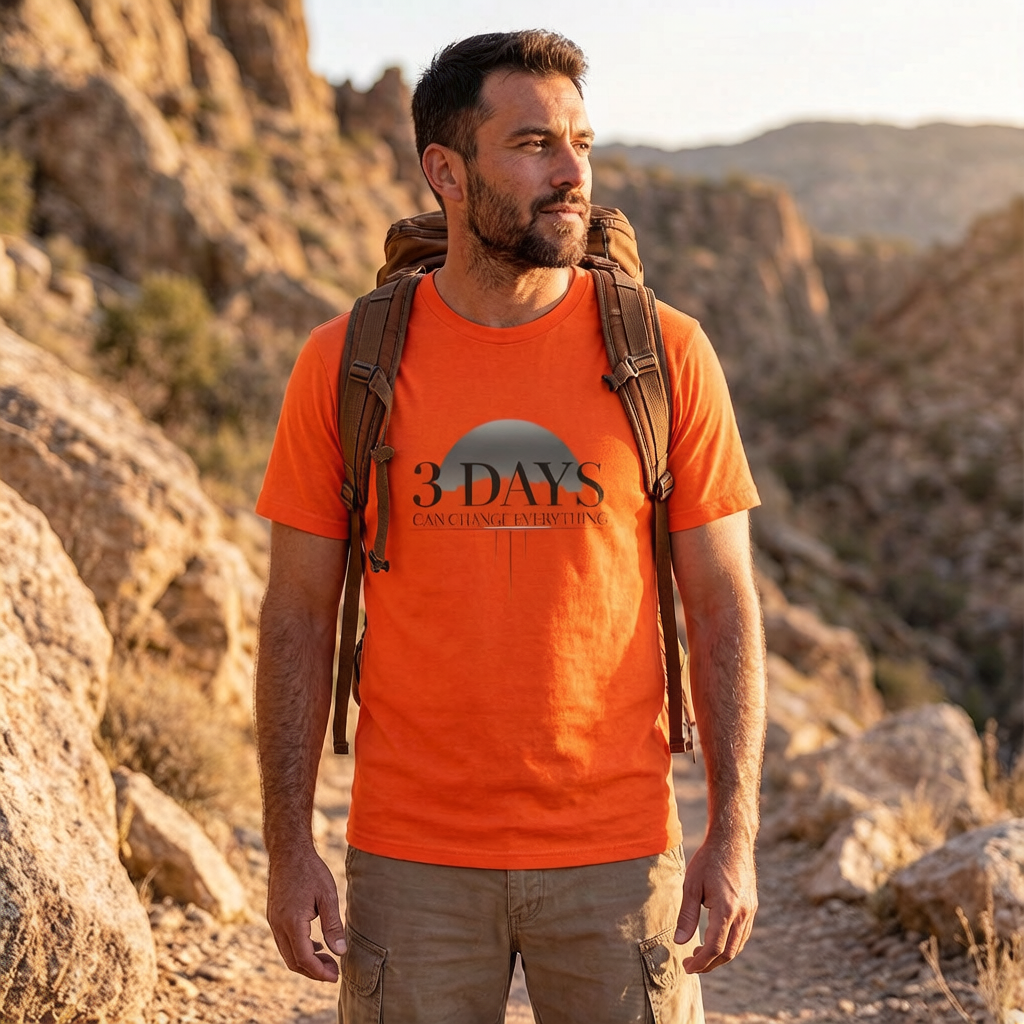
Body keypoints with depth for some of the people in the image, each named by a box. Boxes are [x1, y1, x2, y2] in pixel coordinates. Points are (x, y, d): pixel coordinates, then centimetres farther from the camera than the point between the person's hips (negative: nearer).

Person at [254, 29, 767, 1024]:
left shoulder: (667, 355, -4)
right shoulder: (344, 366, -3)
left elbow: (723, 607, 0)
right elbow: (299, 615, 1)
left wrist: (734, 834, -5)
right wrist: (289, 848, -2)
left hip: (617, 857, 0)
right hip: (412, 862, 0)